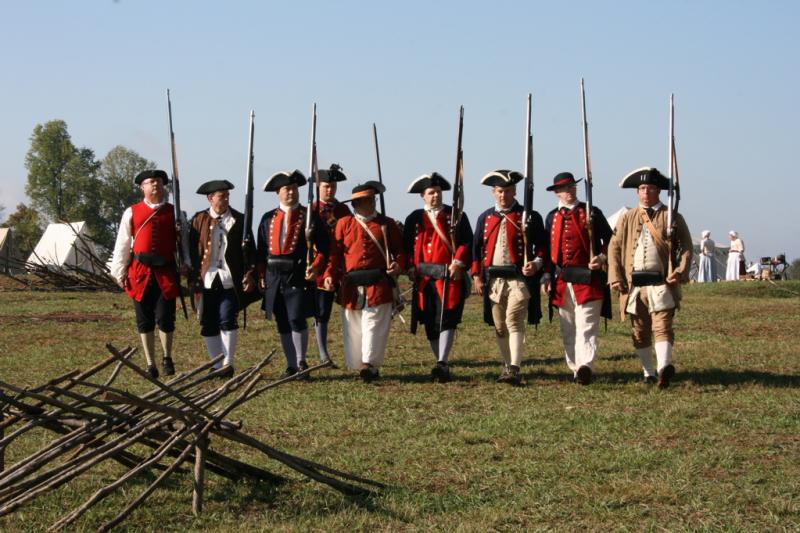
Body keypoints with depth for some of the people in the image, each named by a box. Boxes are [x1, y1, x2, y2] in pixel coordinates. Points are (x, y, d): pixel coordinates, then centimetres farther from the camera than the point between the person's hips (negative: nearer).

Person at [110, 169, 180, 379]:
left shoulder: (174, 213, 7)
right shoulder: (132, 213, 7)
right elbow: (123, 243, 8)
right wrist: (120, 271, 4)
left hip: (166, 273, -1)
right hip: (140, 272, 1)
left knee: (165, 319, -3)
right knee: (144, 321, 5)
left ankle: (167, 357, 20)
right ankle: (150, 364, 15)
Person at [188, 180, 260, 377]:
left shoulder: (239, 220, 6)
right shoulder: (199, 220, 6)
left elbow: (249, 250, 7)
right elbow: (192, 251, 5)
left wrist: (250, 274, -3)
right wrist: (194, 280, -1)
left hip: (230, 280, -1)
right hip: (206, 280, 2)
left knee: (227, 321, -12)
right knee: (208, 324, 5)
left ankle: (228, 363, -4)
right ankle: (217, 365, 15)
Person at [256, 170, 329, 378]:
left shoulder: (309, 217, 1)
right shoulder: (268, 219, 13)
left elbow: (323, 247, -2)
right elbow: (261, 250, 16)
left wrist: (316, 267, -17)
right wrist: (262, 275, 8)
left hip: (299, 277, -4)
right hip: (274, 278, 4)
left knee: (297, 320, -13)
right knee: (283, 325, 7)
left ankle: (301, 361, 2)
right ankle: (291, 365, 15)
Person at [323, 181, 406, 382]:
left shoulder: (387, 224, 12)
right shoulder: (344, 223, 11)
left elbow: (400, 250, 12)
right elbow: (335, 252, 8)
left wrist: (398, 264, -9)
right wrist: (330, 275, -6)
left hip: (379, 284, -1)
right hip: (351, 286, 1)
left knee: (374, 324, -10)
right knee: (353, 328, 3)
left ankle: (370, 364, -15)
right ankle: (359, 365, 11)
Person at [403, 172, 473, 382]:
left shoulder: (456, 216, 5)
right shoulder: (414, 219, 12)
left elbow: (467, 241, -1)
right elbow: (407, 246, 13)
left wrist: (458, 263, -14)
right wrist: (411, 268, 0)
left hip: (450, 277, -3)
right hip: (424, 279, 4)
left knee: (446, 320, -14)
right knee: (430, 324, 7)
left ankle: (442, 364, -19)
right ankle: (442, 366, 17)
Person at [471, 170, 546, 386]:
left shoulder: (529, 217, 2)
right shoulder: (485, 218, 13)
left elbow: (542, 245, 3)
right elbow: (476, 248, 15)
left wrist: (537, 263, -15)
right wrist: (477, 276, 7)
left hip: (519, 277, -4)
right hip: (493, 279, 4)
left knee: (514, 322, -15)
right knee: (499, 326, 9)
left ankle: (514, 369, -20)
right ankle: (507, 365, 21)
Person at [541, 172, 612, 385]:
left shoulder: (592, 213, 4)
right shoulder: (552, 217, 13)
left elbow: (610, 240, 7)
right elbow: (547, 249, 17)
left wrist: (602, 258, -11)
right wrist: (546, 277, 10)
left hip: (588, 279, -4)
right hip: (561, 282, 4)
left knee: (586, 326, -13)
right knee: (568, 329, 7)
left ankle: (585, 366, -25)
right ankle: (576, 370, 13)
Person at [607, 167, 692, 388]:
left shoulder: (672, 218, 7)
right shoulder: (627, 218, 14)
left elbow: (686, 247, 5)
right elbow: (614, 247, 11)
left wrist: (680, 272, -11)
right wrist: (615, 277, -1)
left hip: (661, 283, -3)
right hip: (634, 284, 3)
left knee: (662, 327, -16)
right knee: (639, 331, 7)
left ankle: (664, 367, -30)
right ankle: (649, 373, 16)